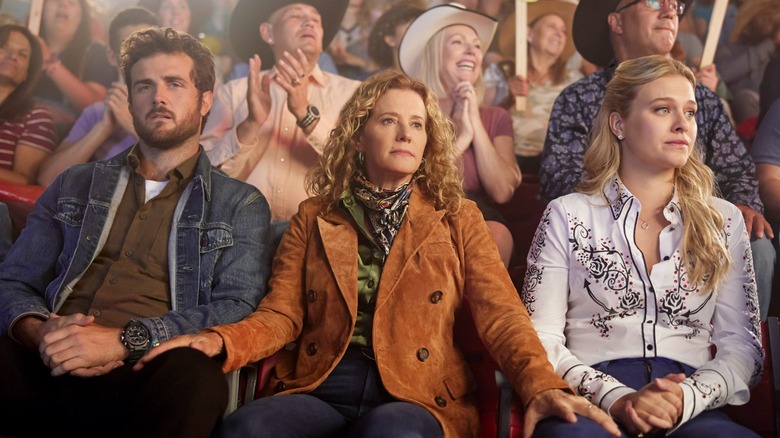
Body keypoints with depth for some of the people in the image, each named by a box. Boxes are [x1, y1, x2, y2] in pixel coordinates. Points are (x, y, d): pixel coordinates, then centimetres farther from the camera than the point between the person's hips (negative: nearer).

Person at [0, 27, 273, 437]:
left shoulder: (240, 204, 12)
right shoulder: (75, 184, 23)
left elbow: (239, 307, -2)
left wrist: (125, 339, -17)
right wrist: (41, 332, -9)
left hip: (145, 376, 0)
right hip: (47, 367, 1)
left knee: (194, 376, -36)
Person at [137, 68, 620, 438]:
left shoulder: (458, 219, 12)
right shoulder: (314, 218, 17)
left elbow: (500, 313, 0)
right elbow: (282, 315, 9)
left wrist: (541, 385, -20)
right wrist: (219, 340, -13)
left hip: (418, 395, -1)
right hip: (320, 388, 2)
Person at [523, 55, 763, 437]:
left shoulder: (725, 221, 16)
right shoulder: (568, 215, 8)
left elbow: (741, 344, 9)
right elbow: (541, 339, 2)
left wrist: (688, 398, -11)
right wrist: (616, 399, -14)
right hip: (590, 404, -1)